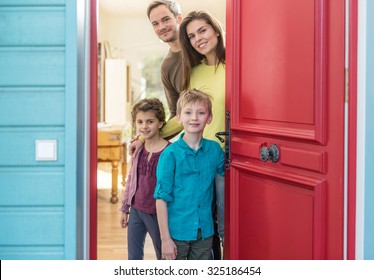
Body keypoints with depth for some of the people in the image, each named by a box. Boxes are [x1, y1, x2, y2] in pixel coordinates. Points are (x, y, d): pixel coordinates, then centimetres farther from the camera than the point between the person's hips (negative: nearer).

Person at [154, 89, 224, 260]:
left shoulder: (214, 149, 0)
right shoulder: (170, 153, -10)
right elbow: (162, 197, -10)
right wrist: (165, 238, -12)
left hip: (205, 231, 3)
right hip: (177, 231, -3)